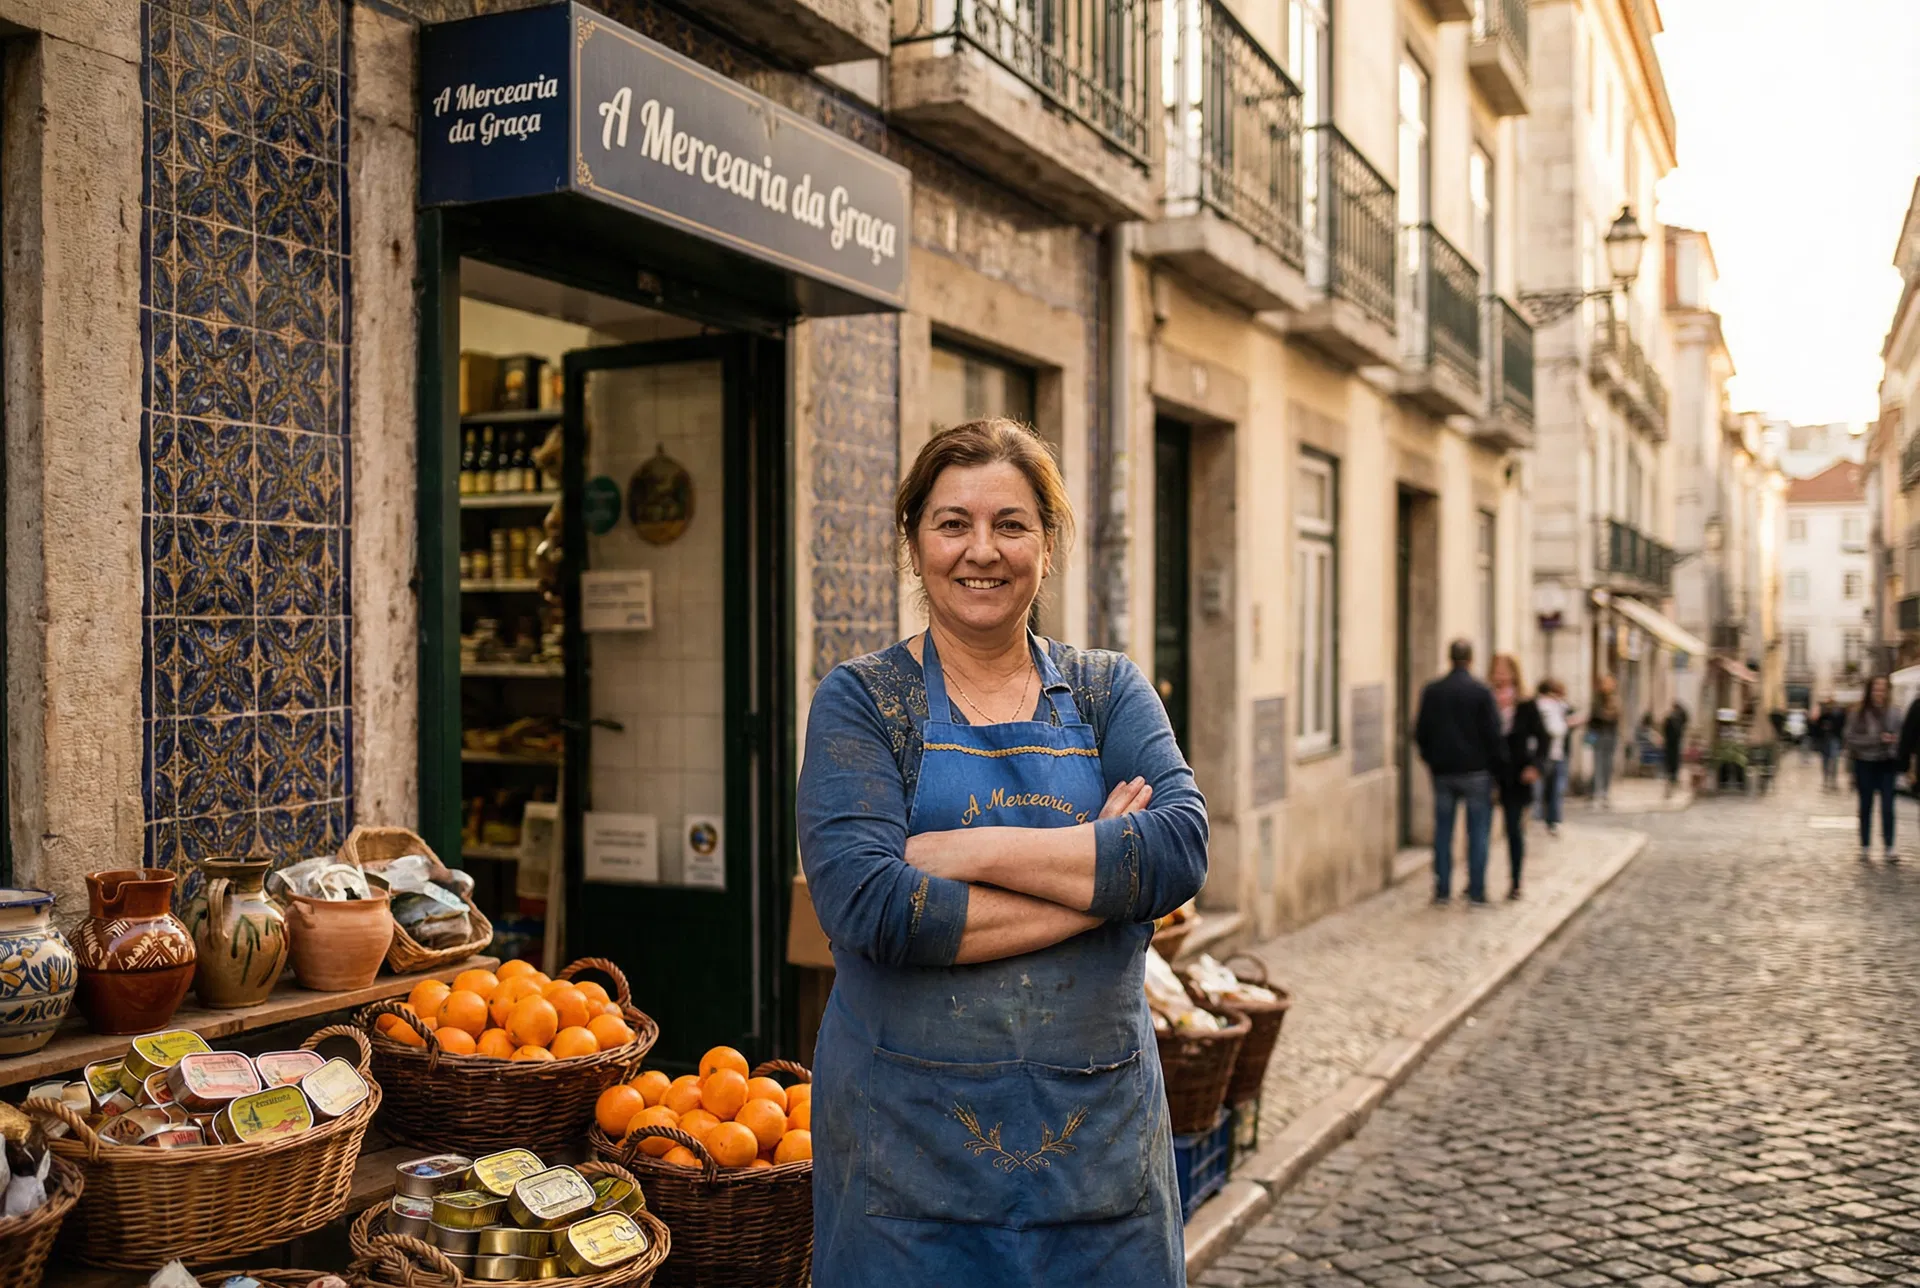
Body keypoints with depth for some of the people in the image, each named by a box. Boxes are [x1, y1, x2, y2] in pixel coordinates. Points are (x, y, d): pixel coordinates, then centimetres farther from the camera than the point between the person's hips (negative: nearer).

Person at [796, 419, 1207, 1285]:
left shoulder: (1109, 692, 5)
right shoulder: (861, 700, -3)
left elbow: (1181, 848, -13)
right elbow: (865, 904, -18)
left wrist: (964, 851, -19)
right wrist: (1098, 878, -15)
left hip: (1096, 1134, 3)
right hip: (910, 1142, -2)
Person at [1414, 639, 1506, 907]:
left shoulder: (1431, 691, 2)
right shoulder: (1480, 692, -9)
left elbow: (1420, 733, 6)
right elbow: (1493, 734, -9)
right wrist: (1498, 764, 2)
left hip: (1442, 771, 3)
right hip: (1475, 771, -3)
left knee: (1443, 831, 9)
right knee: (1478, 832, 3)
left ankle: (1442, 890, 11)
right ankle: (1476, 892, 2)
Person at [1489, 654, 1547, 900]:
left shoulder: (1526, 706, -1)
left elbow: (1541, 738, 2)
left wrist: (1536, 765, -10)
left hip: (1515, 777, 0)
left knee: (1515, 830, 6)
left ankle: (1515, 883, 16)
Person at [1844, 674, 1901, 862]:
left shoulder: (1893, 713, 0)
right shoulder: (1857, 713, -6)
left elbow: (1900, 737, 6)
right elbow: (1852, 739, -10)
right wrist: (1877, 739, -18)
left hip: (1887, 764, 1)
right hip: (1865, 764, 0)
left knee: (1887, 806, -4)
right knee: (1866, 806, 10)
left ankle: (1889, 848, 3)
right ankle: (1865, 846, 20)